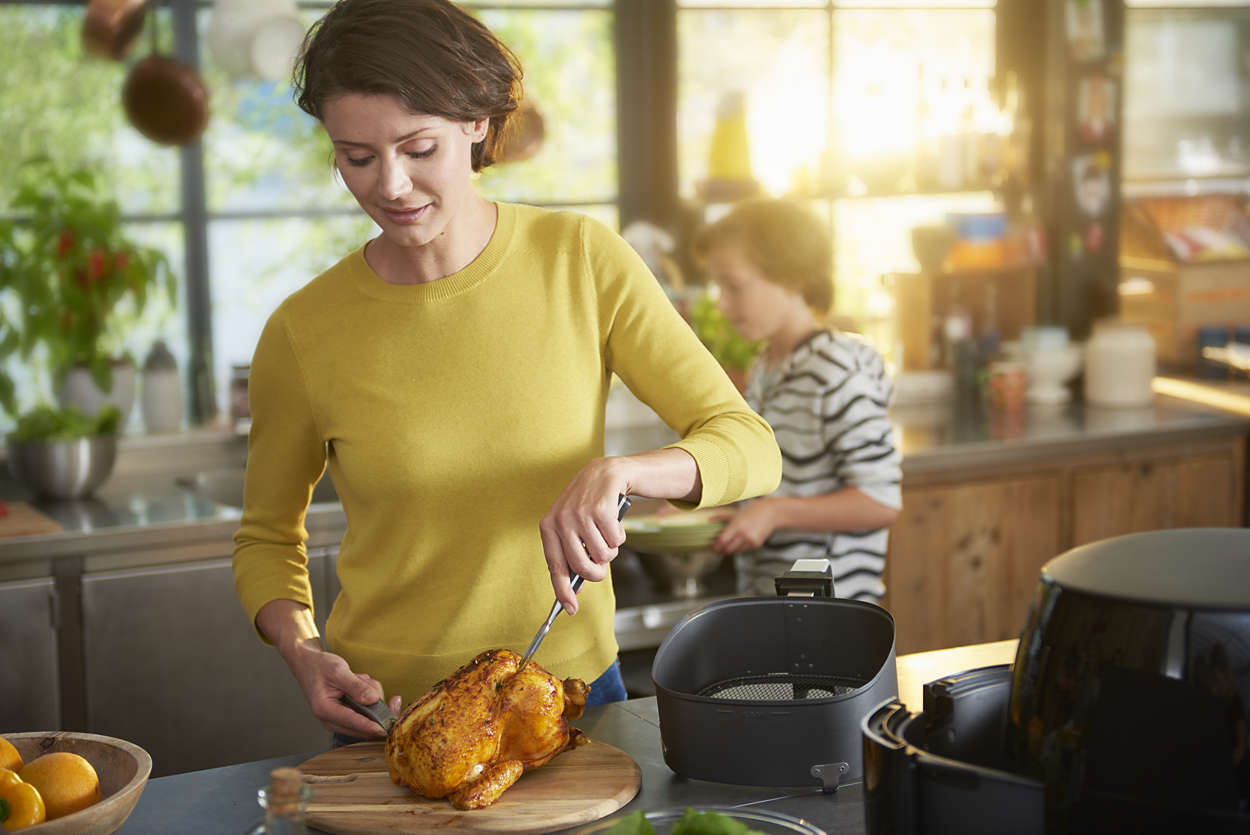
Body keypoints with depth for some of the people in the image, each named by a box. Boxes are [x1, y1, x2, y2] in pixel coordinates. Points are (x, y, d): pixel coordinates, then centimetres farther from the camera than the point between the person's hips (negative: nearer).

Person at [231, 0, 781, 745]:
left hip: (575, 691, 1)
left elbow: (750, 450, -10)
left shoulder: (583, 261, -9)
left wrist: (619, 471, -29)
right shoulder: (304, 333, -10)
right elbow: (267, 537, 6)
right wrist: (301, 650, -13)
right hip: (389, 711, 0)